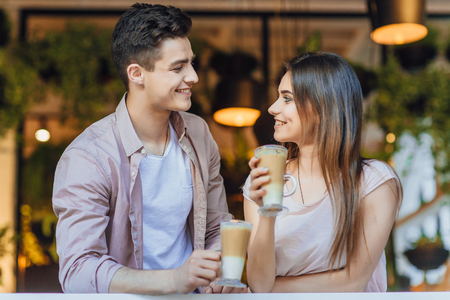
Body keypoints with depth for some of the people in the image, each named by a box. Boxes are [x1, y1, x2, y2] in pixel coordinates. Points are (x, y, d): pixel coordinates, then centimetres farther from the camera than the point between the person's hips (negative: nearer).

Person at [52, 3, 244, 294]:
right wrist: (174, 279, -30)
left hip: (192, 293, 5)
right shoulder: (87, 159, -13)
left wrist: (220, 273, -7)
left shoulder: (198, 133, 6)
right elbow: (77, 273, -20)